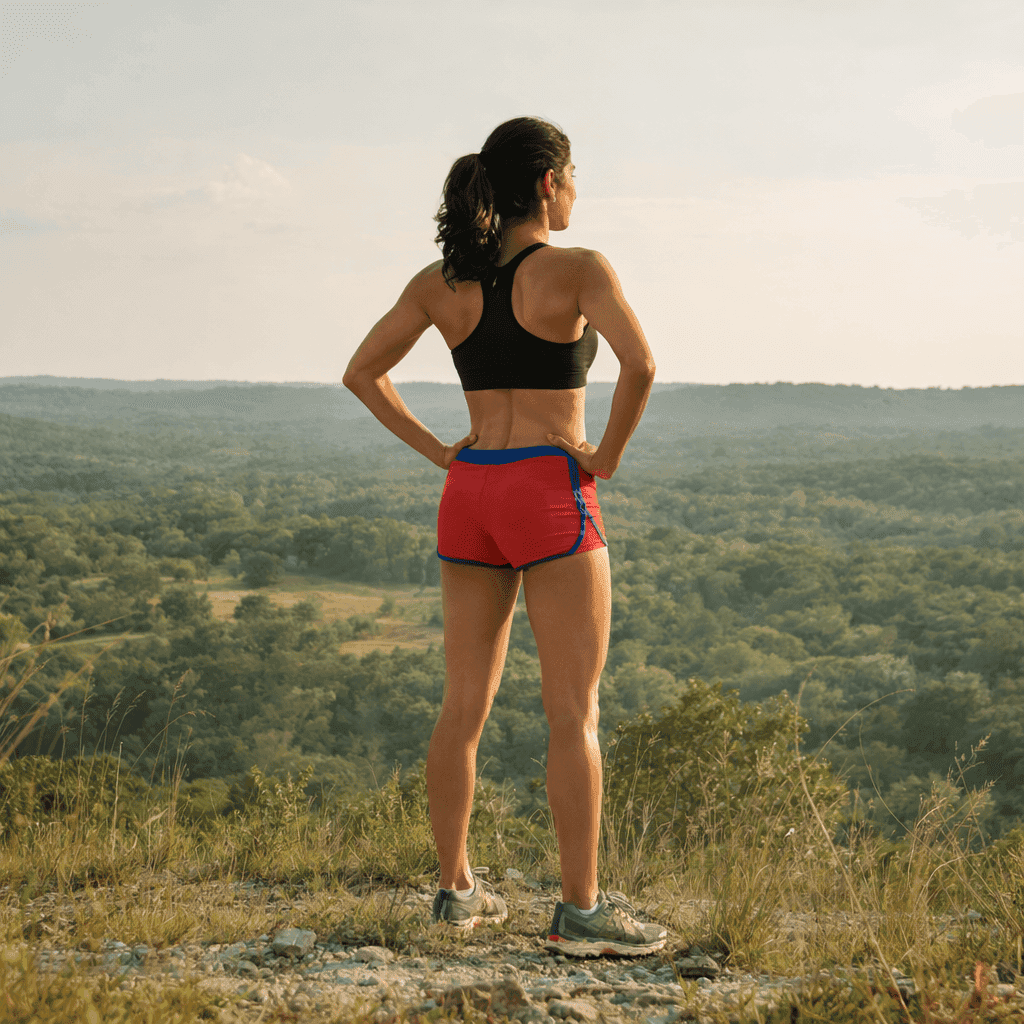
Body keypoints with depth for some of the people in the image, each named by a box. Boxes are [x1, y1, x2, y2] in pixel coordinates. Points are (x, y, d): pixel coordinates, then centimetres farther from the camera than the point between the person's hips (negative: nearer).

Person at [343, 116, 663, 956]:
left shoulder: (441, 281, 8)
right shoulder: (577, 270, -8)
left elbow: (361, 373, 12)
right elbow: (639, 364, -23)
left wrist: (436, 451, 9)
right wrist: (608, 455, -10)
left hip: (468, 494, 6)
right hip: (550, 496, -6)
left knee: (465, 705, 12)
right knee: (575, 713, -2)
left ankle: (455, 888, 19)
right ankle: (581, 910, -1)